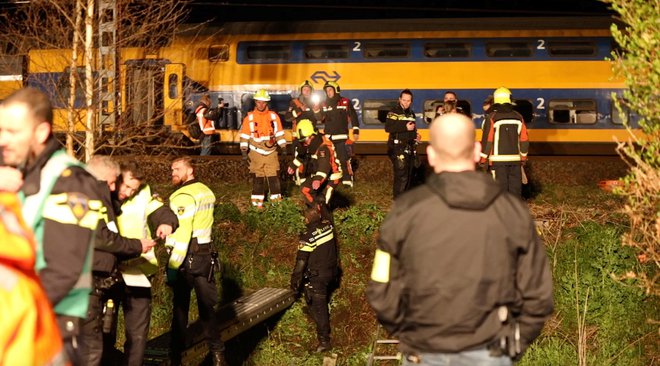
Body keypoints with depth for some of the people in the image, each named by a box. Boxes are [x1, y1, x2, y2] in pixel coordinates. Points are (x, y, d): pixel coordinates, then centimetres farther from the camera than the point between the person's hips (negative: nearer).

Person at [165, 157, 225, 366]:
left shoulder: (183, 197, -13)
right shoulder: (206, 192, 12)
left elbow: (181, 234, -19)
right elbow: (199, 224, 11)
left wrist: (173, 266, -19)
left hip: (187, 257, -7)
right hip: (206, 253, 7)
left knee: (180, 307, 2)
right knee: (206, 305, 10)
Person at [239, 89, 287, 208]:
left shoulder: (274, 116, 3)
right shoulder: (249, 117, -1)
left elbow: (279, 133, 8)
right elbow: (244, 135, 0)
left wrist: (283, 147, 5)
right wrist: (244, 150, -5)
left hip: (271, 152, 1)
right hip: (256, 152, -1)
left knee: (273, 176, 0)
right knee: (258, 177, 4)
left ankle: (276, 198, 7)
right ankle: (257, 201, 11)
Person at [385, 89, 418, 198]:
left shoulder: (411, 113, 16)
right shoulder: (394, 112, -9)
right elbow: (388, 128, -21)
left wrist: (415, 135, 10)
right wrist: (405, 127, -23)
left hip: (410, 147, 8)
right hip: (398, 147, -8)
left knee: (409, 174, 12)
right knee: (401, 175, -13)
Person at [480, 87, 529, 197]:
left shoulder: (492, 118, -8)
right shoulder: (518, 117, 5)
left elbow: (487, 140, -9)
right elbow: (524, 140, 8)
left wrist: (483, 159, 0)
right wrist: (524, 157, 21)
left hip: (498, 159, -4)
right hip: (515, 159, 4)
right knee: (515, 186, 10)